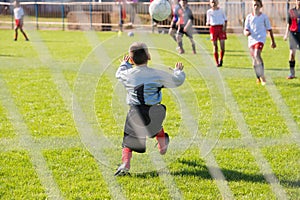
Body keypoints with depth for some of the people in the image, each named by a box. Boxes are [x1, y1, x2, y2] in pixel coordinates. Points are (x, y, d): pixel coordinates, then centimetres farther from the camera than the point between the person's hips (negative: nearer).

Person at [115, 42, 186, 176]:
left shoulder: (128, 75, -2)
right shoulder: (157, 74, -2)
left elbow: (119, 74, 24)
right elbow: (177, 80, 12)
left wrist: (124, 64, 45)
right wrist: (178, 71, 35)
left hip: (135, 115, -1)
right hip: (154, 113, 2)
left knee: (128, 142, 4)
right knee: (157, 126, 35)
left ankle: (125, 164, -18)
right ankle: (163, 147, 56)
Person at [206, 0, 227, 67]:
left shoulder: (221, 10, 8)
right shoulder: (209, 11, 10)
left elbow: (225, 19, 12)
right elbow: (208, 21, 16)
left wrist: (225, 27, -5)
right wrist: (208, 23, -8)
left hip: (221, 27, 0)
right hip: (213, 28, 0)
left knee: (222, 46, -9)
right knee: (215, 46, -2)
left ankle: (221, 59, 13)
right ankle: (217, 63, 5)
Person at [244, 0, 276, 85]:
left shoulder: (264, 17, 2)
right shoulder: (249, 17, 7)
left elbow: (269, 29, 9)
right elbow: (245, 30, 4)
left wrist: (273, 41, 11)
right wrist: (246, 32, -21)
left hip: (260, 39, -4)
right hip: (251, 40, 4)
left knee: (257, 55, -25)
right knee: (254, 59, 8)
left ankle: (262, 76, -21)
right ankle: (258, 78, 25)